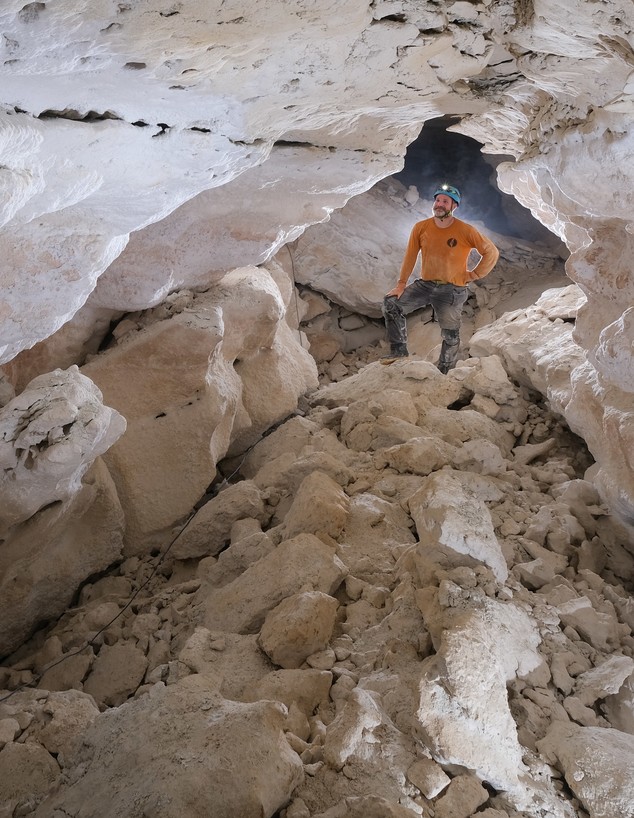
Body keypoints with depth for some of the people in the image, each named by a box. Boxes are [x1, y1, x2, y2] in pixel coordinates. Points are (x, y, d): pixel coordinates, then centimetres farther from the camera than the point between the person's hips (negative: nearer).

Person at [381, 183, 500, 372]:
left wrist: (474, 274, -5)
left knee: (450, 335, 5)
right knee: (390, 303, -13)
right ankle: (399, 349, -3)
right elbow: (410, 257, 2)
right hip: (424, 284, 3)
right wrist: (401, 284, -2)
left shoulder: (466, 231, -12)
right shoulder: (421, 227, -5)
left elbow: (492, 252, -4)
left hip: (452, 290, -2)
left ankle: (444, 372, 23)